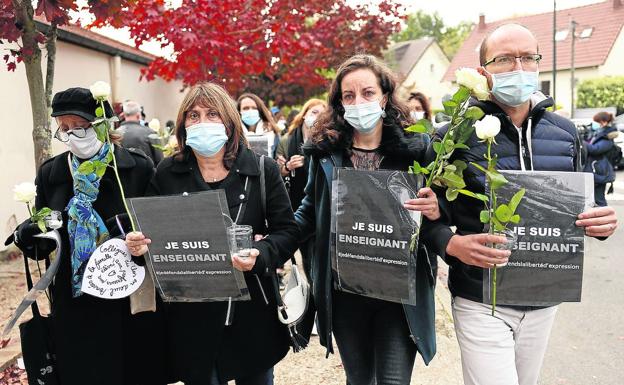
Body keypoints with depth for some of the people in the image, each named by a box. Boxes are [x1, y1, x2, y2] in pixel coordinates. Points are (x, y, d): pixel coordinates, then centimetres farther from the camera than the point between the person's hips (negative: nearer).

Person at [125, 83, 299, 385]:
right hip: (191, 314, 1)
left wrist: (260, 255, -22)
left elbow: (287, 230, -4)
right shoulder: (167, 173, 0)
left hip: (251, 312, 0)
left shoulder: (262, 170, -4)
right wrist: (140, 244, -12)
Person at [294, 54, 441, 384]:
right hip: (343, 291, 3)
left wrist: (435, 213, -21)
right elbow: (310, 213, 10)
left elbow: (435, 210, 2)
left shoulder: (415, 148, -5)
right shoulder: (325, 149, 1)